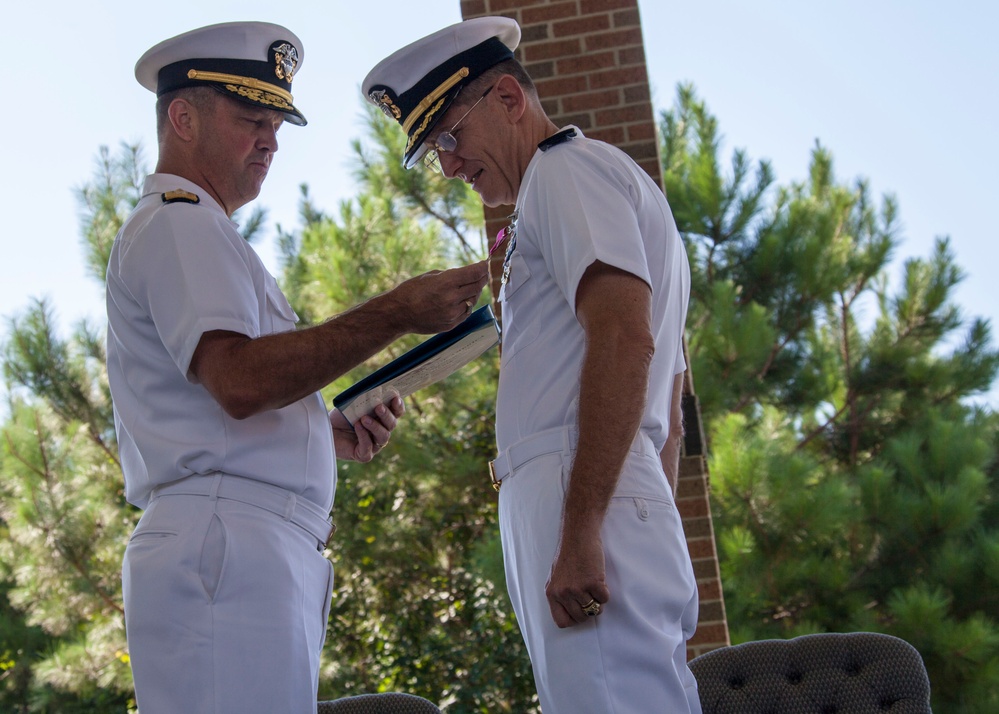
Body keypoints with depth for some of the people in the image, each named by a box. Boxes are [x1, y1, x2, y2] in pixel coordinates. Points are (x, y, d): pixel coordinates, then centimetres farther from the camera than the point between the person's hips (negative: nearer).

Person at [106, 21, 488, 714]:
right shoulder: (179, 223, -2)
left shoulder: (191, 231, 30)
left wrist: (332, 434, 12)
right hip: (227, 543, -10)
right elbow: (239, 381, -18)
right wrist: (397, 312, -18)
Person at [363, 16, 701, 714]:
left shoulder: (566, 167, 0)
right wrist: (653, 546, 28)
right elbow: (667, 416, 31)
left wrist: (581, 530, -22)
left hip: (579, 495, -10)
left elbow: (624, 337, -17)